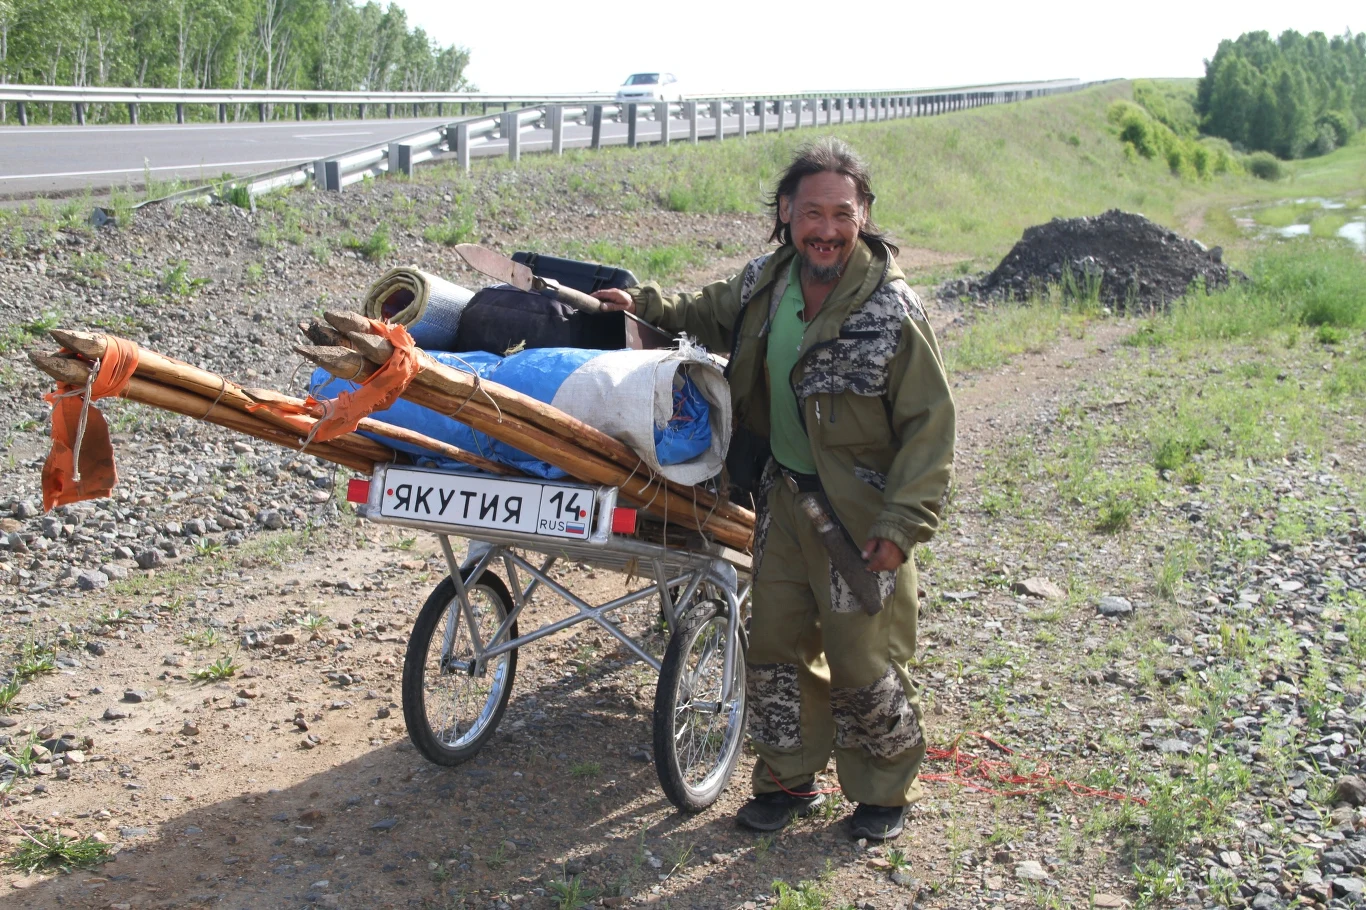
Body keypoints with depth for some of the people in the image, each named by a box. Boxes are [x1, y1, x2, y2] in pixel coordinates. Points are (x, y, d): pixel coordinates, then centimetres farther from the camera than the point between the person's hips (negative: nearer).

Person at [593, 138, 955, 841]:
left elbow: (929, 426, -18)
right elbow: (712, 315, 23)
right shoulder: (764, 283, -2)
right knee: (774, 648, 14)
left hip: (860, 515, -6)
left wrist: (902, 524, -23)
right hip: (785, 498, 6)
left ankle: (884, 792, 28)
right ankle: (789, 780, 34)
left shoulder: (893, 312, -20)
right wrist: (647, 306, 16)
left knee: (865, 665, 4)